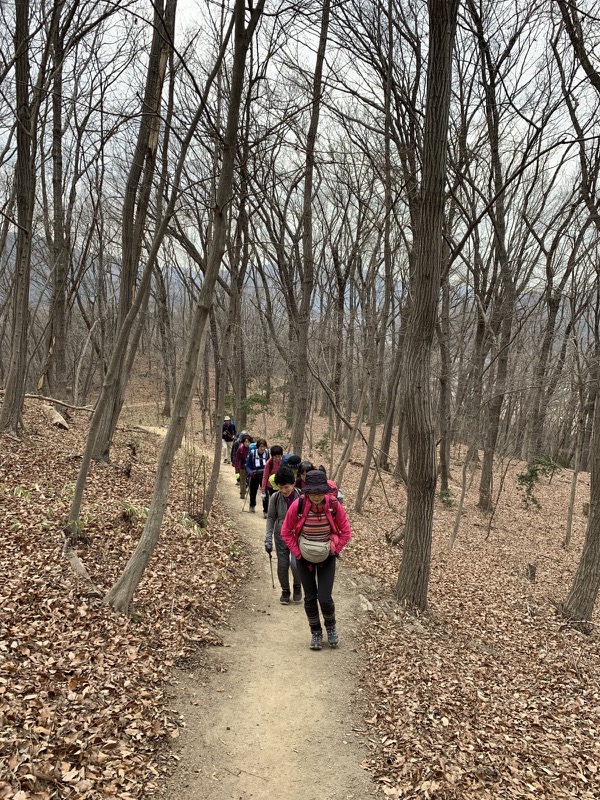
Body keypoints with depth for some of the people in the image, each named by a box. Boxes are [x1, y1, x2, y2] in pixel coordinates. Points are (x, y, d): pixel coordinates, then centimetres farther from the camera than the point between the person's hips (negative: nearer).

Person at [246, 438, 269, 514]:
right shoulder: (252, 453, -13)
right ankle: (252, 506, 47)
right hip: (254, 475, 0)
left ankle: (265, 511, -4)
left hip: (264, 475, 0)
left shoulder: (267, 452, -7)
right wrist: (250, 472, -24)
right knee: (253, 491, 19)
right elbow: (248, 465, -7)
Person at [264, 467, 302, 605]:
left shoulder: (301, 496, -18)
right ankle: (285, 591, 31)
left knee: (295, 564, -14)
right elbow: (271, 518, -1)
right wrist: (268, 539, -6)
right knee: (282, 566, 7)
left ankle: (297, 586, 17)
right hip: (281, 535, 2)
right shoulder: (275, 497, -12)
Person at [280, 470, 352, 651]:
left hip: (327, 558, 0)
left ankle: (331, 627, 27)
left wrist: (334, 551, -8)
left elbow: (346, 532, -5)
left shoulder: (334, 506, -20)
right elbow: (286, 532, -7)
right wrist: (297, 553, -8)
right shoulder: (298, 505, -21)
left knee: (324, 598, -4)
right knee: (310, 597, 6)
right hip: (304, 558, 1)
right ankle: (315, 632, 29)